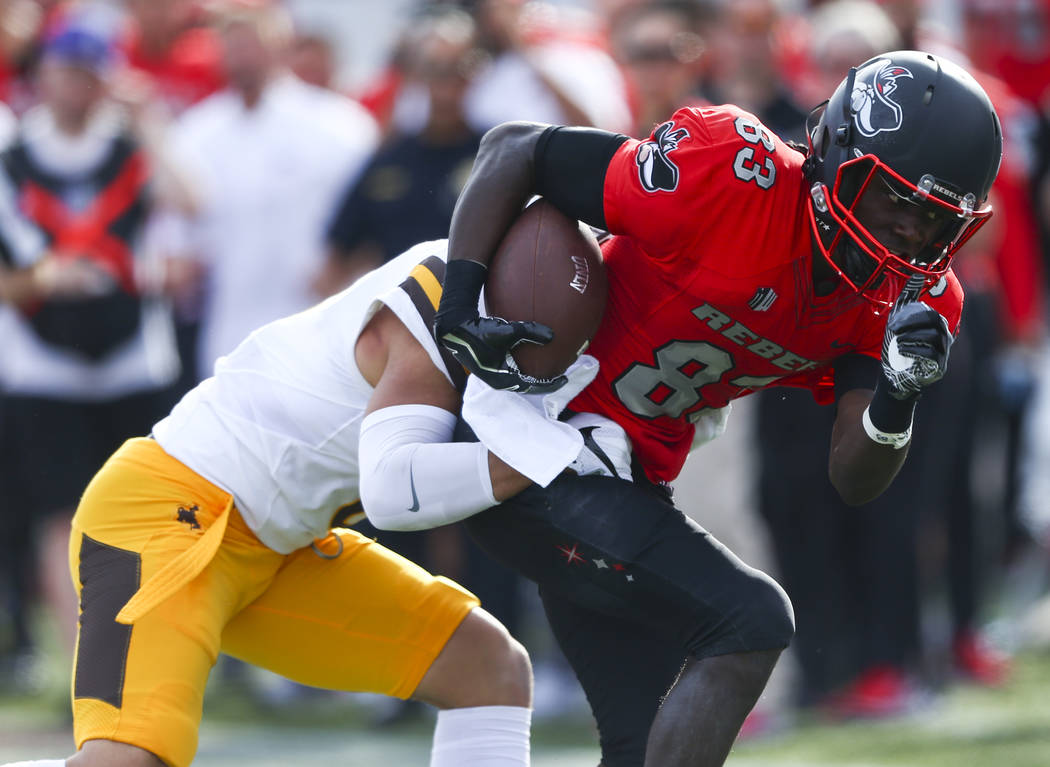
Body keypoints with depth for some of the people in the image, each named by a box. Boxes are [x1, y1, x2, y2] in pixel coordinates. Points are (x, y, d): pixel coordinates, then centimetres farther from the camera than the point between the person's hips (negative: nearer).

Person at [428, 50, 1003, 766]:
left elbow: (855, 482, -7)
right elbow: (515, 149, -16)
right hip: (532, 445, -8)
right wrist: (460, 305, -23)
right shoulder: (732, 178, -25)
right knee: (750, 620, -20)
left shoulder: (917, 299, -4)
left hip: (626, 478, 8)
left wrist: (898, 397, -27)